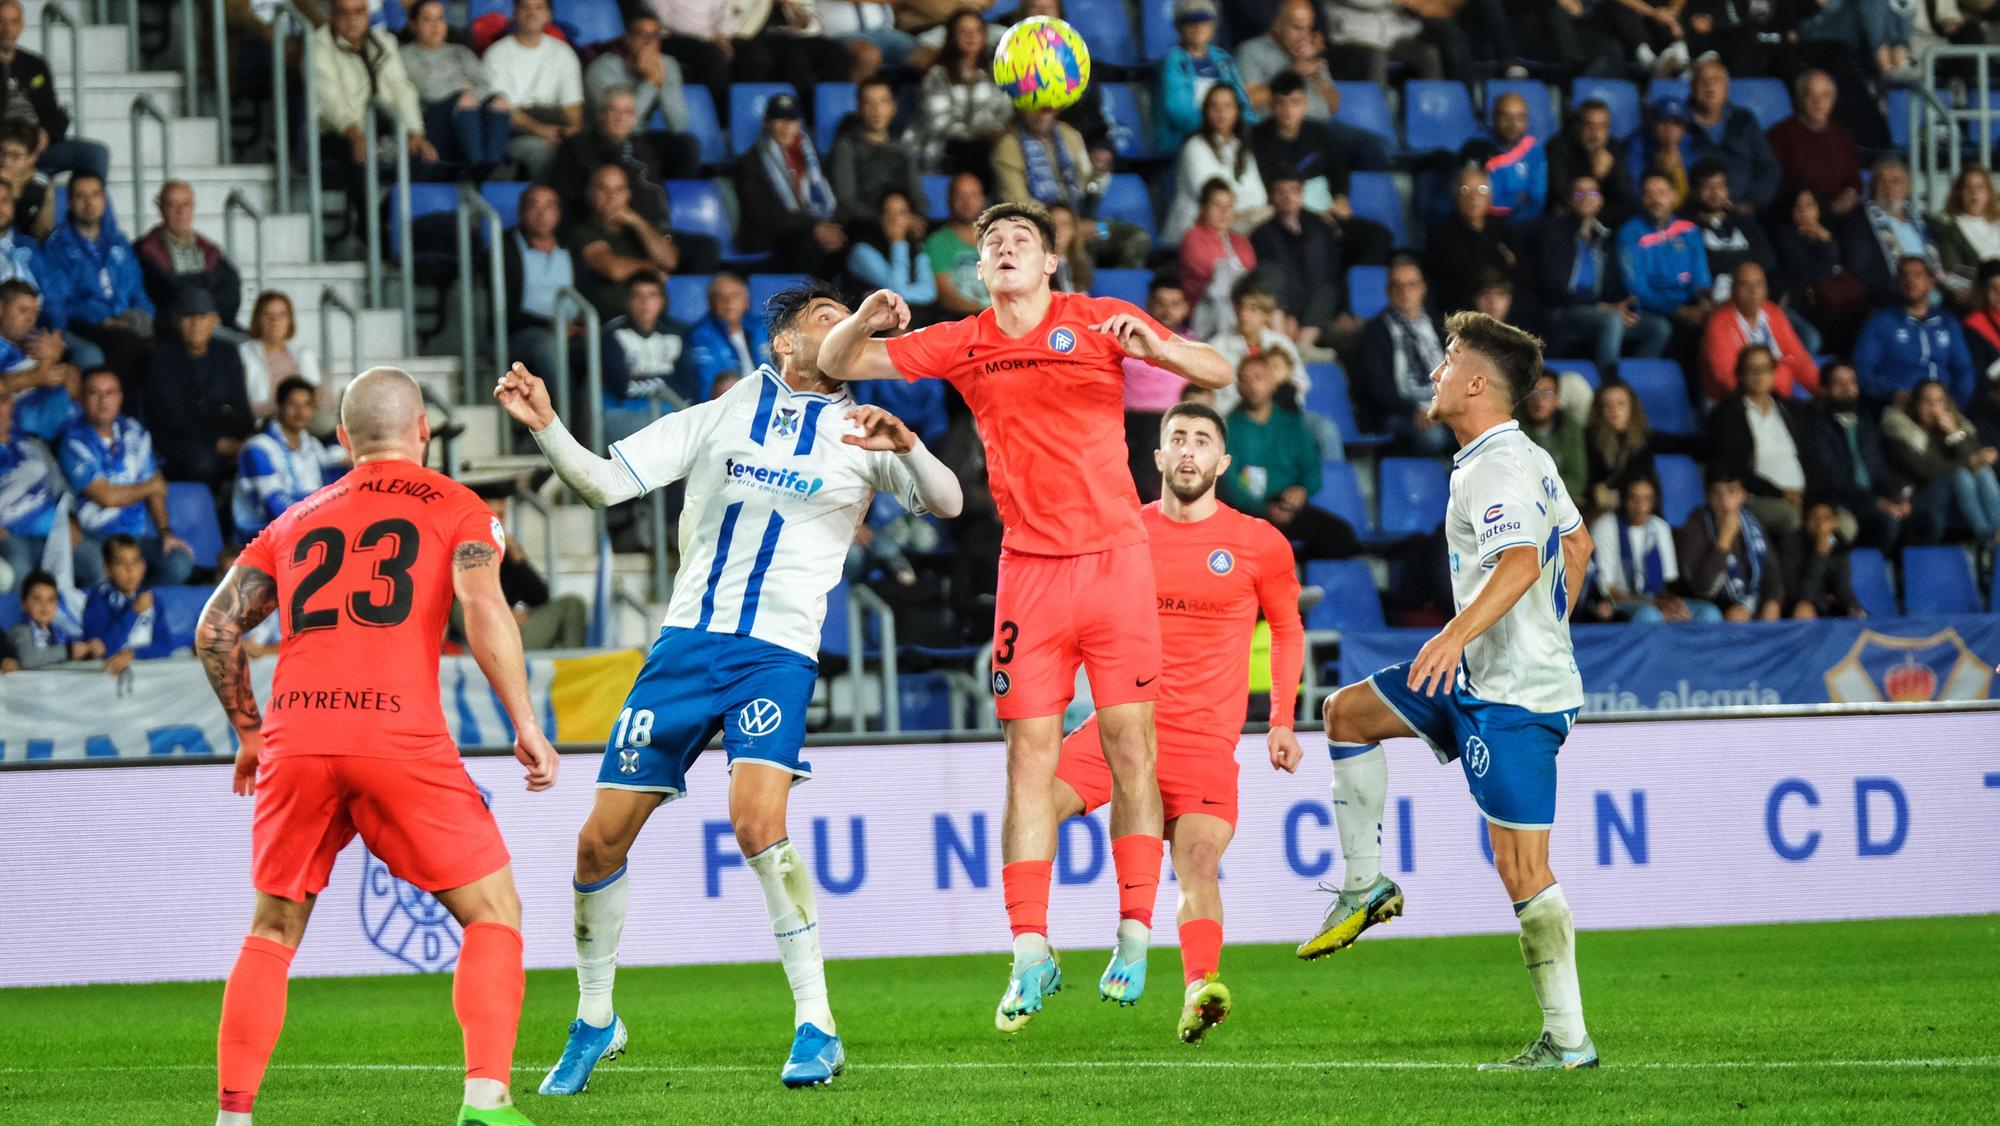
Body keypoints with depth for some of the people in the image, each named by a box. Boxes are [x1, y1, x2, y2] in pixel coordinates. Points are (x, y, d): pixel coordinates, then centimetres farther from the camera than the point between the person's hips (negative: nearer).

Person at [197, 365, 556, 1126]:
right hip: (401, 737, -3)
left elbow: (215, 628, 16)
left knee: (273, 929, 19)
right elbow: (483, 607, -6)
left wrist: (249, 733, 26)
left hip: (295, 742, 3)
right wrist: (526, 726, -4)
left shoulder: (295, 522, 23)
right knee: (493, 913, 8)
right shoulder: (455, 507, 12)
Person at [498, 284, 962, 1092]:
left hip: (777, 654, -3)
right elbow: (600, 483, 9)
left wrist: (905, 444, -25)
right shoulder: (717, 418, 12)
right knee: (600, 840, 0)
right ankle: (595, 1020, 22)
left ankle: (816, 1028, -17)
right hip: (687, 642, 3)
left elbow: (945, 502, -5)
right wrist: (545, 426, -8)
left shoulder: (859, 432, 8)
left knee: (756, 820, -26)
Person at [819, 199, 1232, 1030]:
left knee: (1130, 748, -4)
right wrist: (863, 322, -13)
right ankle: (1031, 954, -4)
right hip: (1029, 570, 1)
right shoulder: (964, 345, 8)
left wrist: (1154, 346, -20)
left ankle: (1135, 933, 3)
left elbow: (1217, 372, 0)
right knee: (1028, 756, -4)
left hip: (1114, 556, -1)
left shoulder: (1099, 320, 3)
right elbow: (838, 364, 9)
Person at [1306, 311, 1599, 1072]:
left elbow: (1520, 562, -33)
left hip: (1514, 696, -11)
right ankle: (1364, 885, 20)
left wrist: (1459, 633, -44)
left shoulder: (1496, 469, -17)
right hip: (1482, 680, 11)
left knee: (1524, 873, -10)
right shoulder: (1528, 458, 14)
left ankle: (1567, 1039, -8)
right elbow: (1575, 543, 27)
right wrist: (1550, 632, 32)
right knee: (1347, 713, 17)